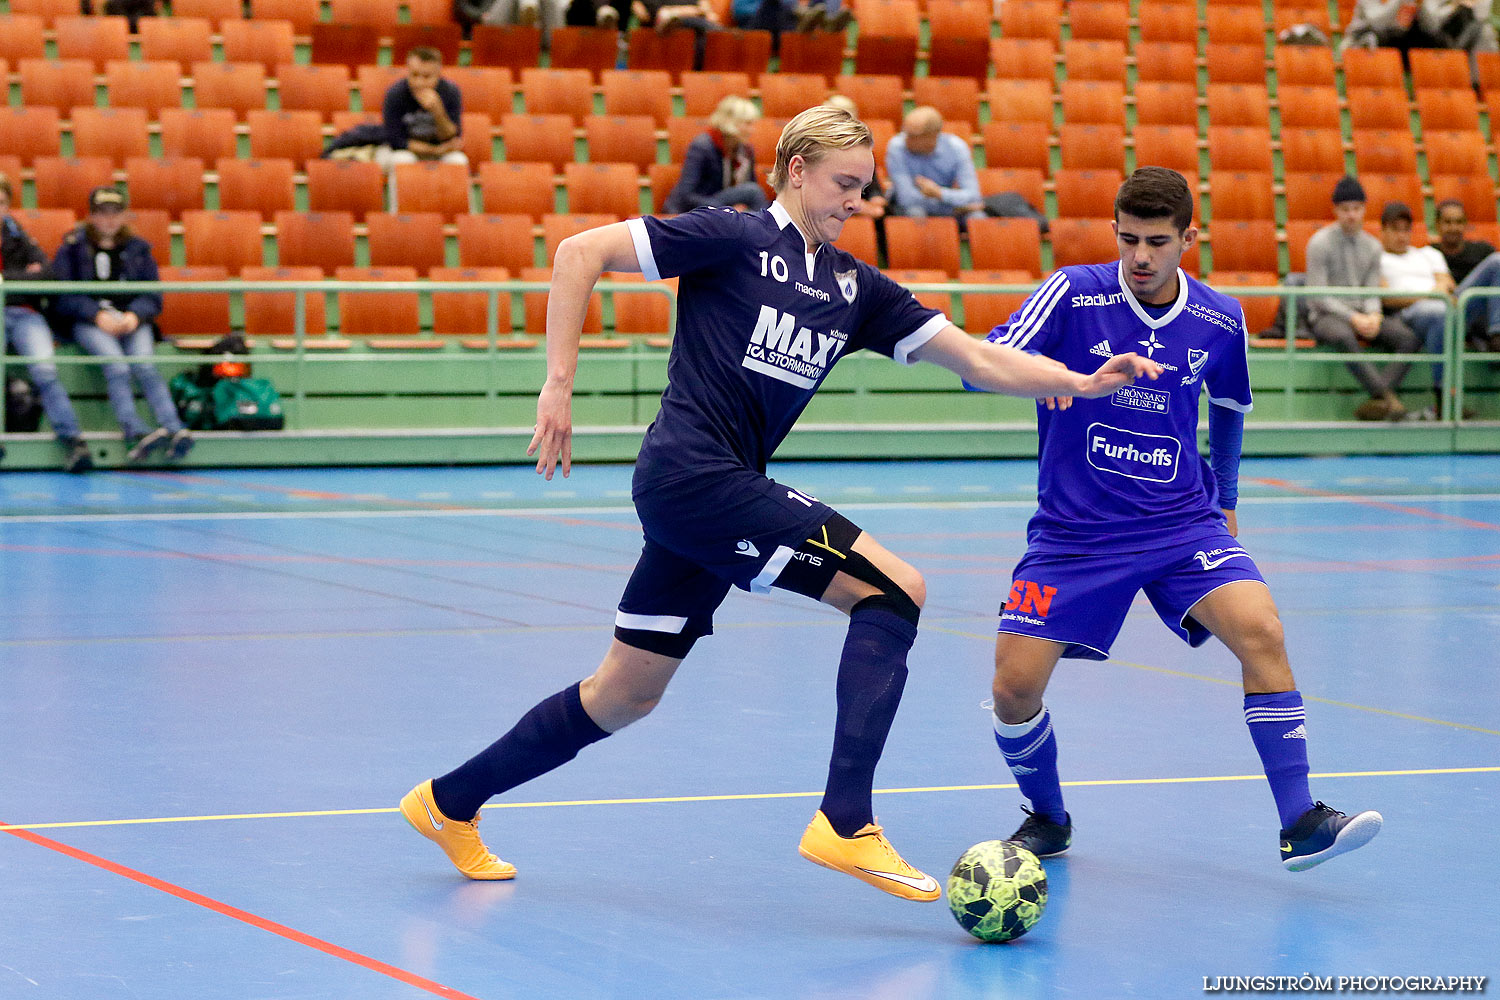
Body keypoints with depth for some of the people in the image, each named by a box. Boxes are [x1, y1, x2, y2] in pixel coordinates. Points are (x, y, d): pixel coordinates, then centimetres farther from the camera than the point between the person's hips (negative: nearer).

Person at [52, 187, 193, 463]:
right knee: (116, 365, -32)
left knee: (144, 364, -29)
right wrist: (98, 316, -15)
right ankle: (134, 432, -49)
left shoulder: (137, 249, 18)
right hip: (88, 323, -2)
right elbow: (63, 296, 0)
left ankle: (175, 429, -45)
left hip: (132, 320, 2)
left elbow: (152, 296, 12)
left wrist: (135, 315, -11)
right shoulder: (73, 248, 10)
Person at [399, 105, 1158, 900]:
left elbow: (978, 360, 10)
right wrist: (558, 384, -13)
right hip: (692, 471, -8)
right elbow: (582, 252, -8)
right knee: (893, 589, -13)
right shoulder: (733, 238, -6)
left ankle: (449, 804, 27)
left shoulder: (853, 286, 14)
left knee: (626, 693, 13)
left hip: (721, 488, 8)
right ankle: (844, 823, -18)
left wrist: (1081, 384, -4)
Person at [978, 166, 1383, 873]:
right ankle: (1047, 820, 20)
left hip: (1183, 523, 1)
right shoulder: (1073, 294, -11)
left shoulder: (1221, 321, 0)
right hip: (1074, 530, -1)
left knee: (1259, 631, -23)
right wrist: (1044, 372, -38)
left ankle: (1299, 824, -17)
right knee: (1015, 686, -10)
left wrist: (1226, 499, 23)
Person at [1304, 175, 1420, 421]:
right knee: (1343, 337, -42)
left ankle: (1375, 403, -37)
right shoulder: (1320, 243, -3)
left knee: (1407, 337, -22)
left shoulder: (1372, 246, 14)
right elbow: (1319, 295, -9)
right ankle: (1386, 397, -46)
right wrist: (1353, 318, -19)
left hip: (1362, 315, 5)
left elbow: (1372, 292, 11)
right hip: (1326, 315, -5)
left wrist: (1374, 315, -13)